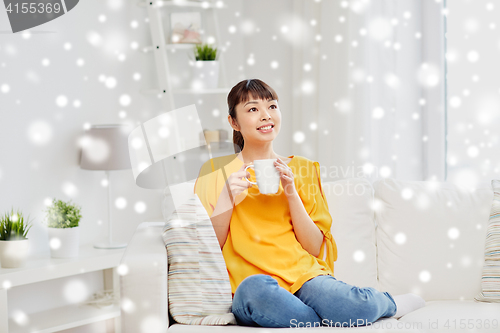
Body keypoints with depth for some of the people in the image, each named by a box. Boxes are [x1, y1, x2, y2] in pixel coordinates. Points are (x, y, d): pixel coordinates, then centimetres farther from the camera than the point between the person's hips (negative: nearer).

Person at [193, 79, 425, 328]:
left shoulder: (303, 169, 15)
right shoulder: (216, 172, 11)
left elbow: (315, 248, 7)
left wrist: (291, 193, -4)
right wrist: (227, 196, -8)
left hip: (304, 277, 2)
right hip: (247, 282, -2)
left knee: (358, 305, -32)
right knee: (255, 289, -40)